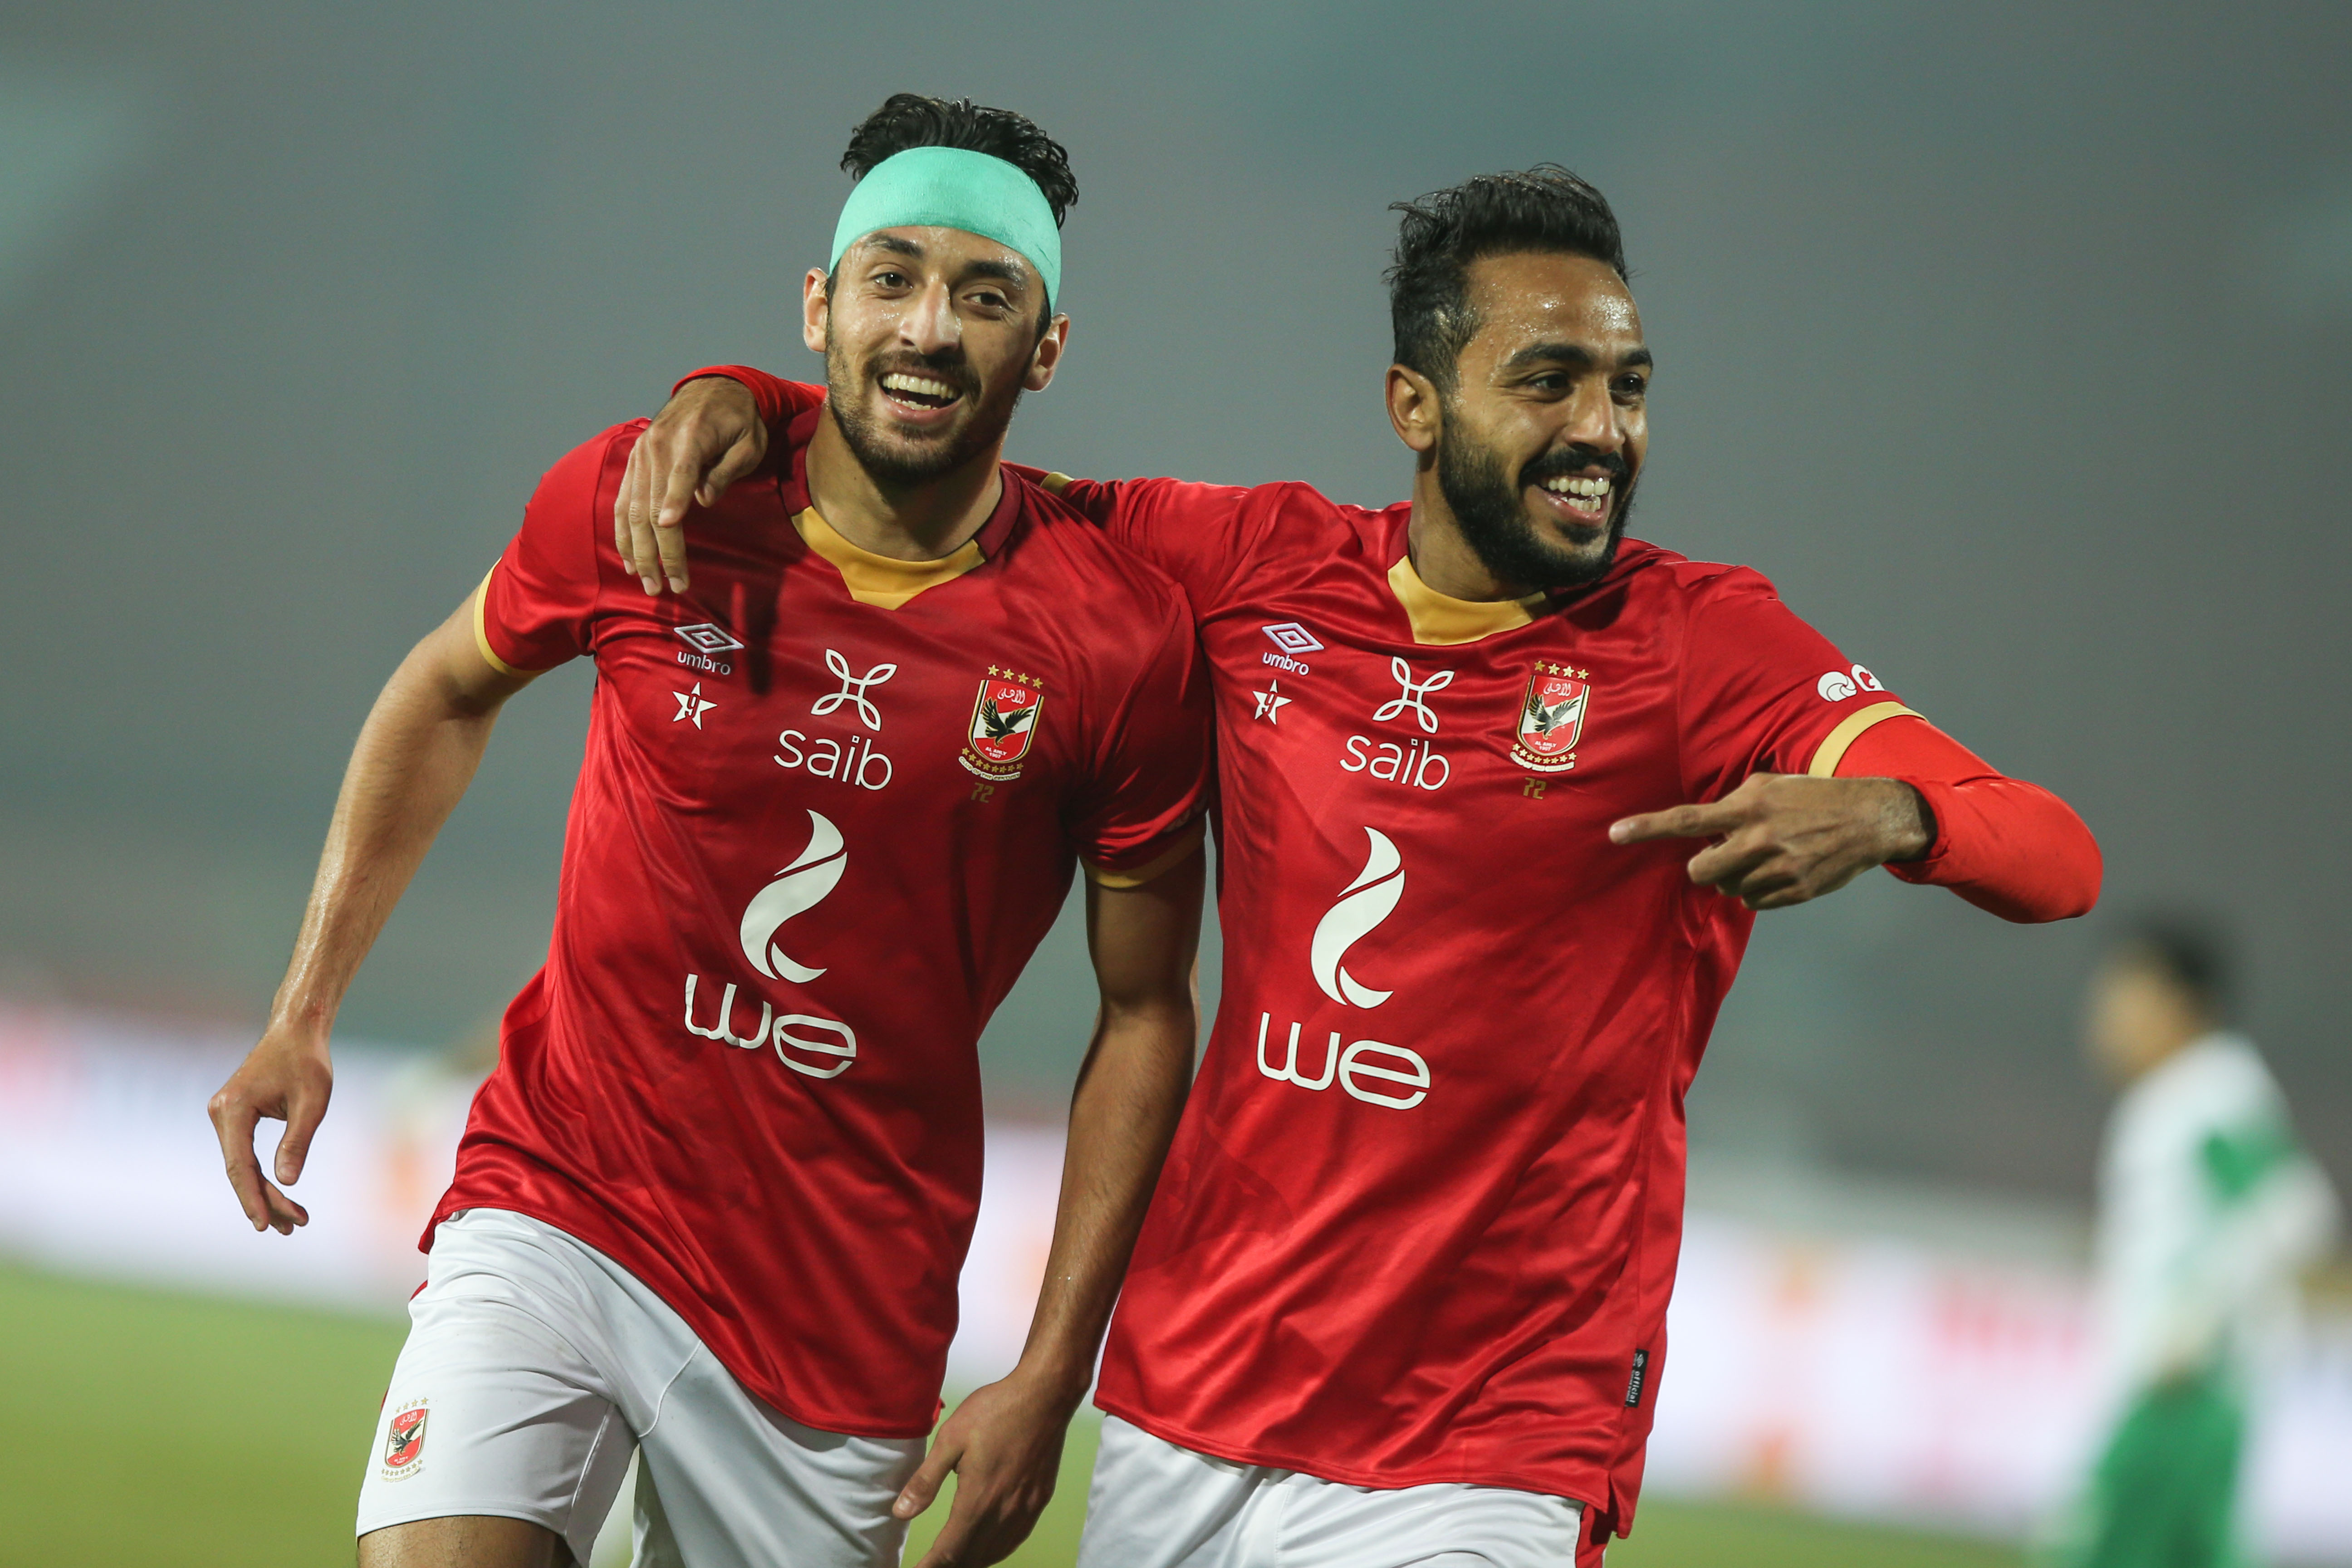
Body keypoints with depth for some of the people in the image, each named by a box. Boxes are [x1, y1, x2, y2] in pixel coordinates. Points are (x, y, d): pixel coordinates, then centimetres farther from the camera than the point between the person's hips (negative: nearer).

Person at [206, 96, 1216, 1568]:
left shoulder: (1121, 639, -9)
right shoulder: (632, 505, -6)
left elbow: (1145, 1014, 0)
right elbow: (451, 691, 14)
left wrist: (1053, 1376, -4)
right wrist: (305, 1016, 9)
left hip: (843, 1316, 0)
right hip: (556, 1209, 0)